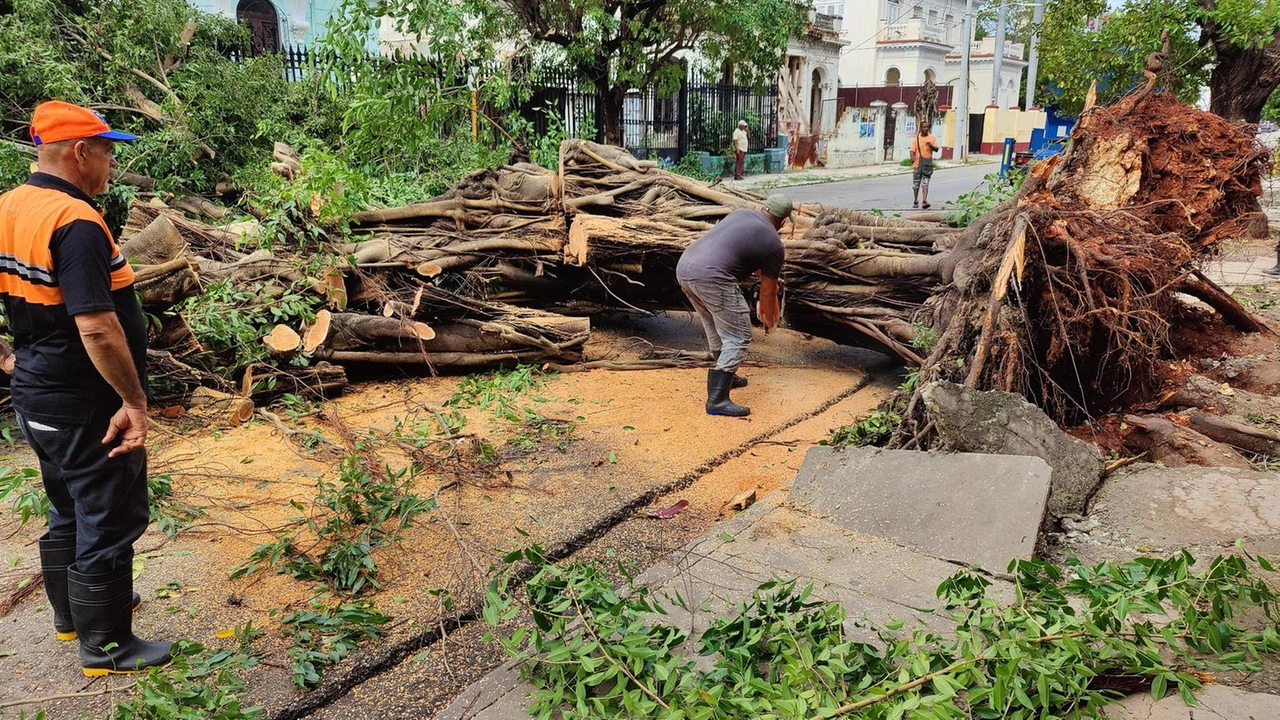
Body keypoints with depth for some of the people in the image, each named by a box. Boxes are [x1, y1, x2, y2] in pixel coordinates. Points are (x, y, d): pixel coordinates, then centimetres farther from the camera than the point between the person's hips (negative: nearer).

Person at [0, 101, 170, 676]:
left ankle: (72, 611, 41)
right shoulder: (75, 223, -24)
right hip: (87, 408, -9)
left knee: (68, 512, 24)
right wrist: (134, 401, -22)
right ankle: (105, 644, 17)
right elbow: (96, 327, -30)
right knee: (108, 521, 5)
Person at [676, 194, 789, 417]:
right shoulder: (774, 245, 6)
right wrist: (769, 319, 33)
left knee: (715, 329, 26)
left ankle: (725, 377, 40)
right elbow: (768, 291, 14)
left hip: (684, 266, 8)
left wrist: (759, 272, 56)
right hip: (711, 278, -8)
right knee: (738, 338, 0)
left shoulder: (740, 213, 25)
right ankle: (717, 399, -5)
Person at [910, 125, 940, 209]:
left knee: (925, 183, -9)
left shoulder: (932, 138, 6)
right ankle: (915, 201, 20)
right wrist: (912, 157, -24)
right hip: (917, 164, 1)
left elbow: (936, 149, 0)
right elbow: (912, 150, -3)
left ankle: (924, 201, -15)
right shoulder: (916, 138, 5)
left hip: (927, 164, -1)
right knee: (916, 184, 7)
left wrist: (931, 145, -22)